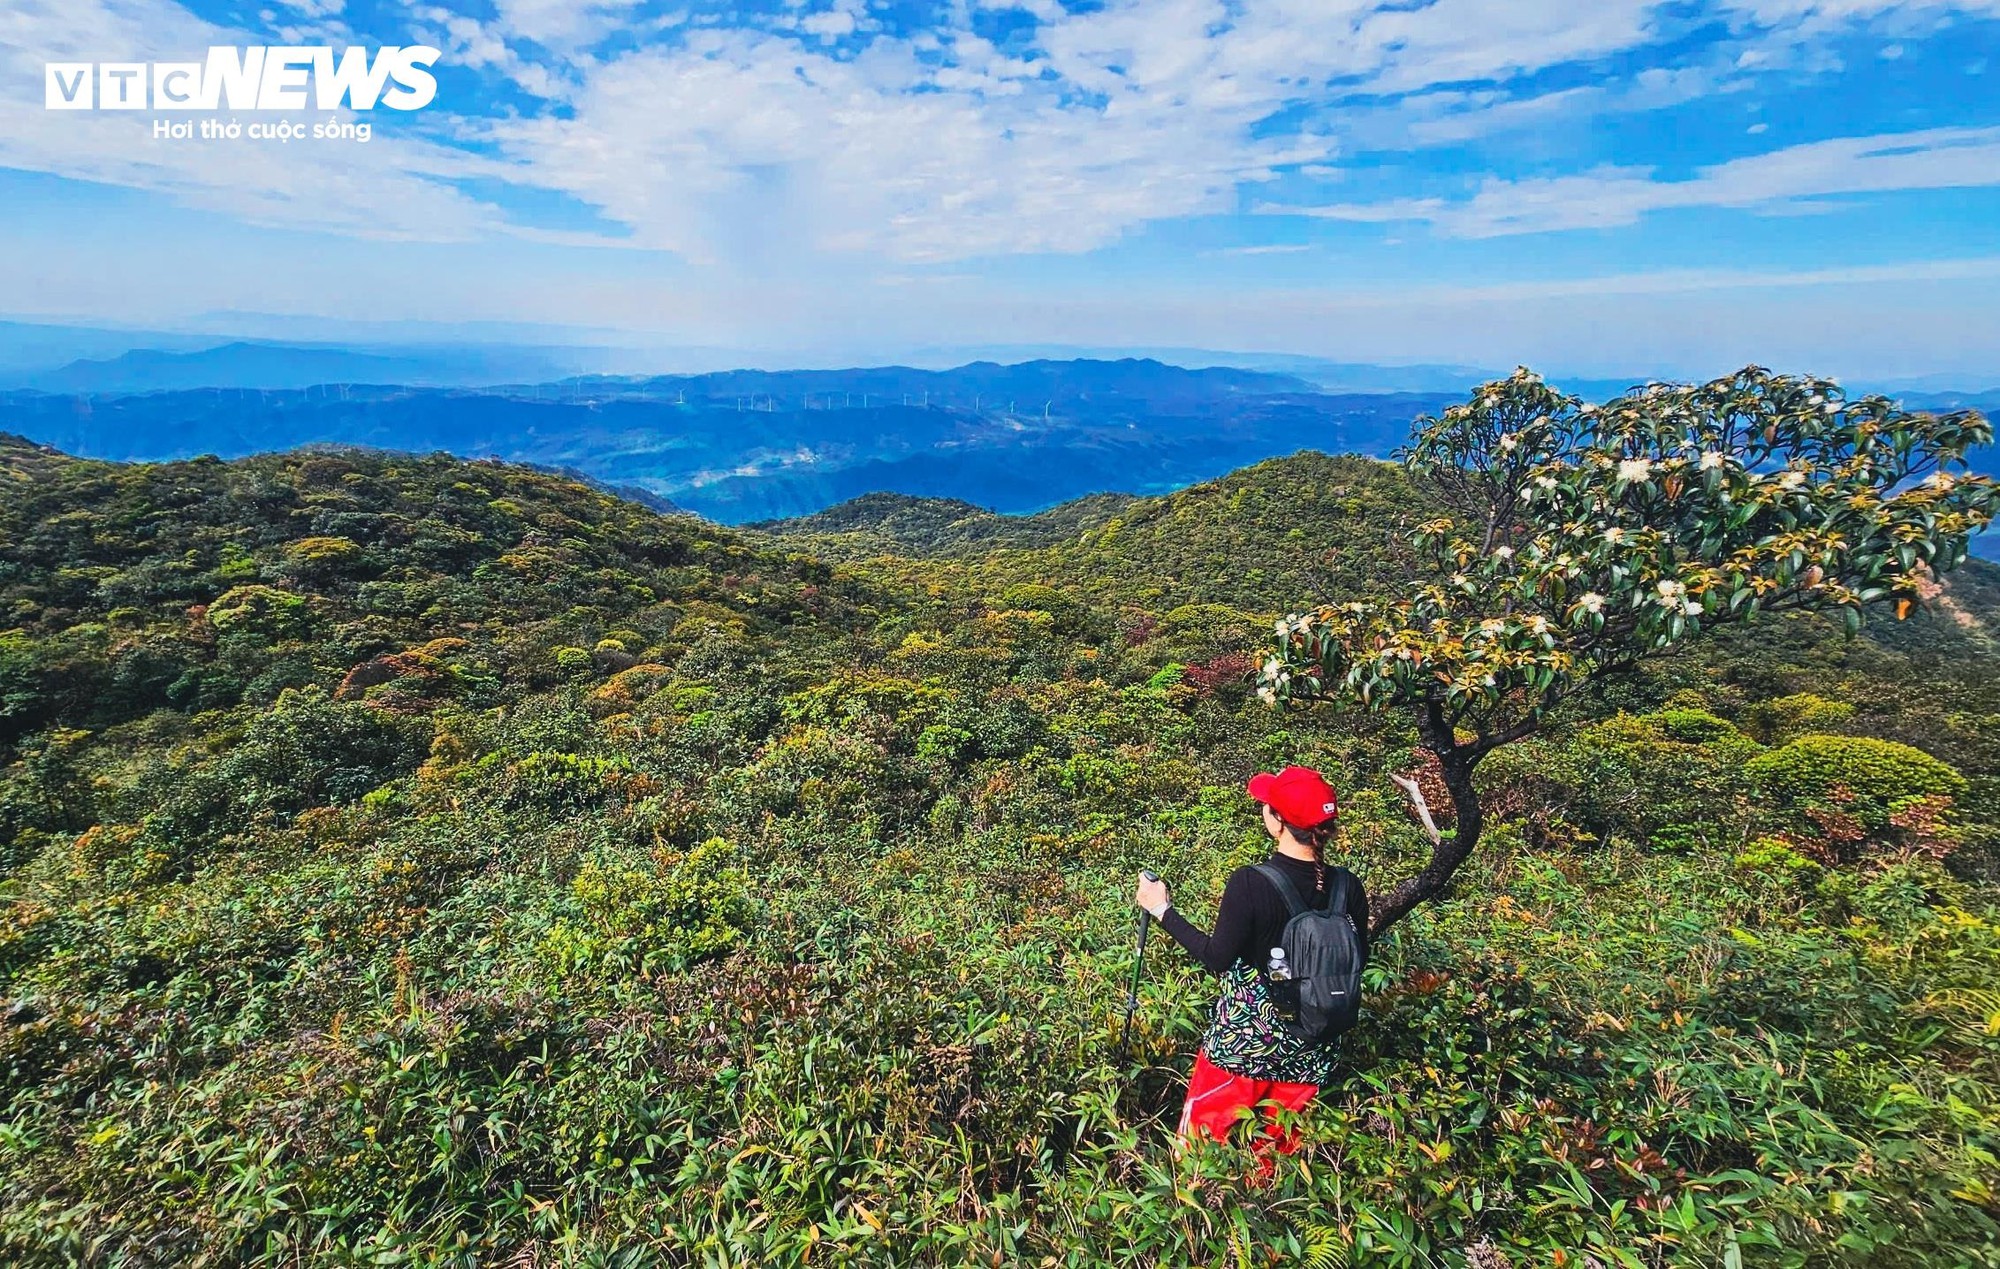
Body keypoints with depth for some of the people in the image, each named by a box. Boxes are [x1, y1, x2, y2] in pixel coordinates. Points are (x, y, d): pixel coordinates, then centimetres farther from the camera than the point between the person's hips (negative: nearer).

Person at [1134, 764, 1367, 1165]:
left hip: (1242, 1040, -4)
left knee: (1204, 1138, 18)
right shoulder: (1347, 886, -11)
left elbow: (1218, 959, -18)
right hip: (1310, 1049, 5)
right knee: (1280, 1148, 24)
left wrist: (1163, 911, -9)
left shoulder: (1250, 883, -25)